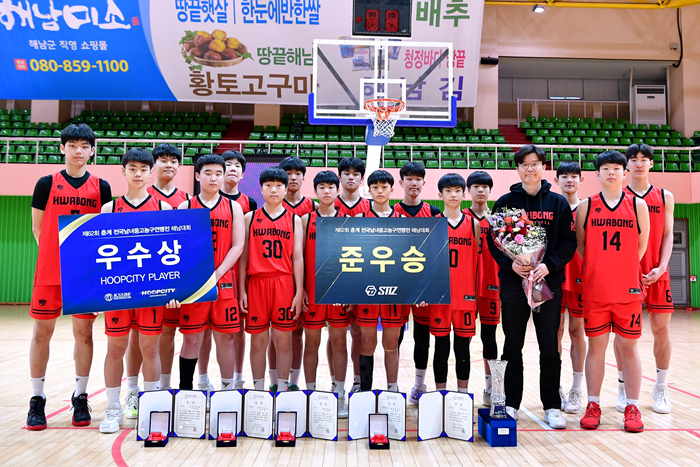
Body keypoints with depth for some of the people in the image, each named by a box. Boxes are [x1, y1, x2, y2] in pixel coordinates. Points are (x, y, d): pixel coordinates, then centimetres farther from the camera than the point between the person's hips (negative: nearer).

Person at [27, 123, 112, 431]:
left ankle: (80, 399, 19)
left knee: (83, 332, 6)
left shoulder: (101, 187, 6)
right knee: (42, 332, 4)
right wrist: (54, 253, 0)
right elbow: (37, 227, 8)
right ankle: (37, 400, 18)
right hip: (50, 270, 0)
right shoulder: (47, 184, 4)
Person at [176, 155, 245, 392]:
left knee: (225, 336, 5)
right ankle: (185, 389, 18)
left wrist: (216, 275, -10)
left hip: (224, 281, 1)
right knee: (191, 338, 4)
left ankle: (228, 388, 18)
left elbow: (238, 246, 0)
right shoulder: (185, 207, 6)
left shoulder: (233, 207, 7)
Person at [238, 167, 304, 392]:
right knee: (258, 341, 6)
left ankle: (282, 388, 16)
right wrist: (242, 290, 1)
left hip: (285, 284, 0)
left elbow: (298, 257, 5)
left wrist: (299, 291, -1)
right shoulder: (250, 218, 9)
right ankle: (258, 390, 19)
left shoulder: (294, 220, 8)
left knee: (283, 340, 4)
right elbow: (243, 256, 7)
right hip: (256, 283, 0)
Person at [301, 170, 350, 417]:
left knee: (339, 341, 5)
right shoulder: (306, 219, 5)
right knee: (311, 341, 5)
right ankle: (310, 393, 17)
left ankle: (339, 395, 15)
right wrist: (300, 288, -5)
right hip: (313, 289, -1)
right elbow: (299, 256, 3)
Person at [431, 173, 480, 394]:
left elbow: (478, 258, 7)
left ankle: (463, 394, 21)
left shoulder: (473, 224, 6)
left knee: (463, 347, 8)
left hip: (466, 294, 1)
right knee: (441, 346, 6)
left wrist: (477, 292, 2)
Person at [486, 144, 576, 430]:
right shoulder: (506, 202, 5)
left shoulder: (558, 203, 6)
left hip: (549, 283, 0)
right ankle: (511, 404, 20)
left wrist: (549, 265, -14)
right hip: (513, 282, 0)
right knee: (512, 347, 7)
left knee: (549, 347, 4)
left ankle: (552, 407, 17)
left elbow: (568, 242, 1)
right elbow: (493, 240, 3)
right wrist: (510, 263, -13)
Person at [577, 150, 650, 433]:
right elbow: (580, 246, 8)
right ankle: (593, 406, 17)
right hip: (594, 290, 0)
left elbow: (641, 246, 7)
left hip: (628, 290, 0)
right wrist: (596, 270, 5)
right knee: (596, 347, 6)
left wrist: (623, 270, 5)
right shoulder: (586, 207, 3)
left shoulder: (638, 205, 4)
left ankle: (632, 408, 18)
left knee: (628, 347, 6)